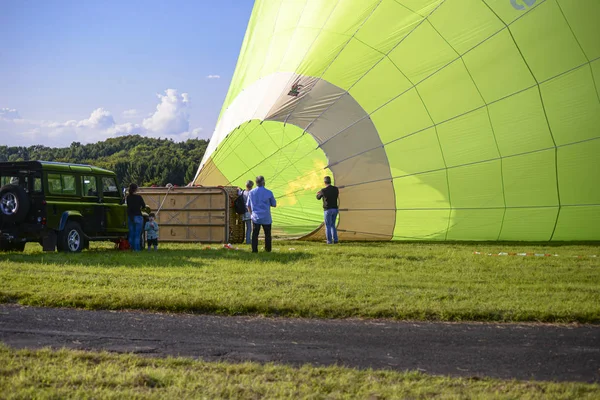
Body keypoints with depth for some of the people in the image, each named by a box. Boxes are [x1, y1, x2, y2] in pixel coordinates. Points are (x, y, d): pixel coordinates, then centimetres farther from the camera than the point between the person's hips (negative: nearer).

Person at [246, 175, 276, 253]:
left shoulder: (251, 192, 1)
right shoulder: (268, 192, -8)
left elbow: (248, 205, 10)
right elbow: (274, 204, 1)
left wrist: (251, 213, 25)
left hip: (256, 217, 2)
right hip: (266, 218, -1)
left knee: (255, 234, 5)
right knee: (267, 234, 12)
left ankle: (254, 249, -1)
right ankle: (268, 249, 18)